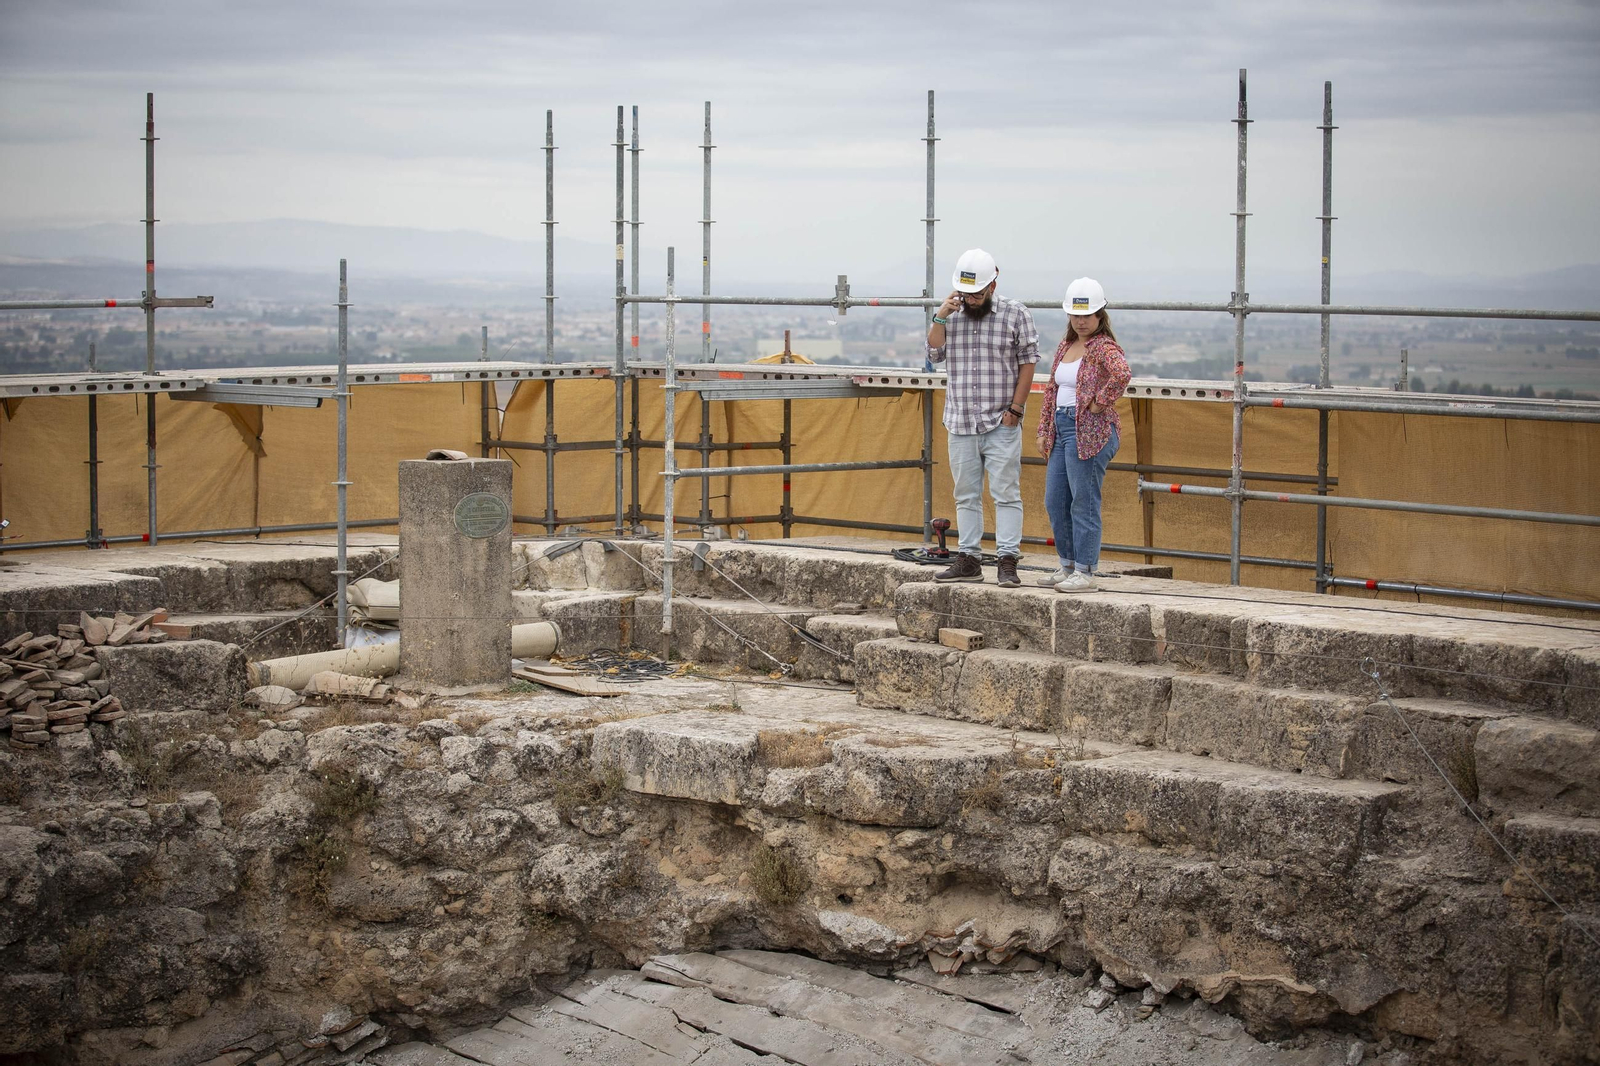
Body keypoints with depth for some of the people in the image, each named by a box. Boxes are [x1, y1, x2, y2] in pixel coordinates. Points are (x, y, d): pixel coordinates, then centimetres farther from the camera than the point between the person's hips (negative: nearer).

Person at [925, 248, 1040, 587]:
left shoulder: (1015, 313, -2)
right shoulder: (948, 313, 10)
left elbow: (1027, 362, -3)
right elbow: (934, 355, 2)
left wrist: (1015, 409, -9)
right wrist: (941, 317, -9)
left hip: (1001, 424, -4)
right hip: (961, 425, 4)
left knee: (1006, 493, -6)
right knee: (966, 495, 9)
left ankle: (1007, 561, -4)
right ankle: (968, 559, 14)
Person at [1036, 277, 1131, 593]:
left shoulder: (1104, 346, -11)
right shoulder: (1065, 346, 16)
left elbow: (1122, 373, -31)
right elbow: (1051, 389, 20)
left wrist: (1099, 402, -21)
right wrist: (1044, 430, 15)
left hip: (1090, 432, -9)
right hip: (1062, 429, 9)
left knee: (1084, 503, -5)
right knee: (1055, 502, 12)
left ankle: (1085, 572, 1)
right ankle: (1068, 566, 23)